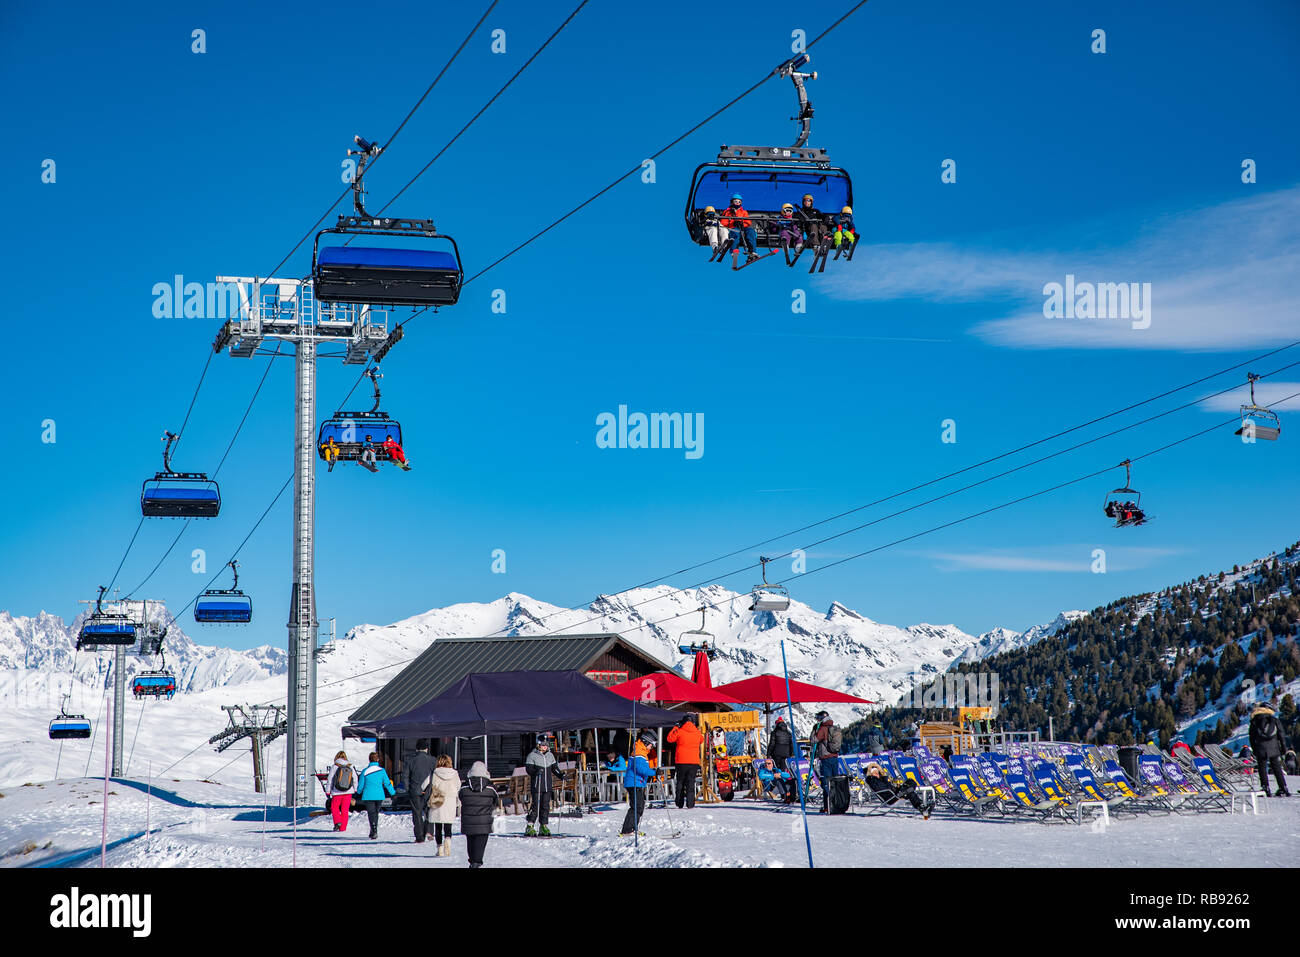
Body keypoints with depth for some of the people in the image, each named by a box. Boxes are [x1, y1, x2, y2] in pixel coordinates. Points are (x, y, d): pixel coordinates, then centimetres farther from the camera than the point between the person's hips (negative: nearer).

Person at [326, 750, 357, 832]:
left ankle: (337, 822, -3)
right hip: (348, 792, 2)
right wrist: (355, 790, 14)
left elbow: (330, 781, -4)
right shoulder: (351, 767, -3)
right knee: (345, 810, 12)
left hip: (337, 792, -2)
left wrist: (328, 792, 4)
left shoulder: (334, 767, -9)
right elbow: (355, 780, 3)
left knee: (334, 807, 17)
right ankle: (343, 828, 12)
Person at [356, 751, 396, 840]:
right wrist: (393, 793, 16)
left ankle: (374, 831, -21)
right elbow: (387, 783, 1)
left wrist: (358, 792, 25)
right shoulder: (382, 770, -2)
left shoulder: (365, 771, -5)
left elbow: (361, 786, 3)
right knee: (376, 812, 17)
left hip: (368, 796, -2)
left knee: (371, 813, -4)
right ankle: (373, 832, 24)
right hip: (379, 795, 2)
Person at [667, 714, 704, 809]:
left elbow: (670, 739, 7)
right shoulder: (697, 732, 1)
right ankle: (690, 803, -6)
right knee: (691, 783, 3)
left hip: (681, 762, -1)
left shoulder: (679, 731, -7)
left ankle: (680, 803, 9)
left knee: (680, 782, 10)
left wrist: (675, 728, 13)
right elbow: (701, 741, 22)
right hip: (694, 762, 1)